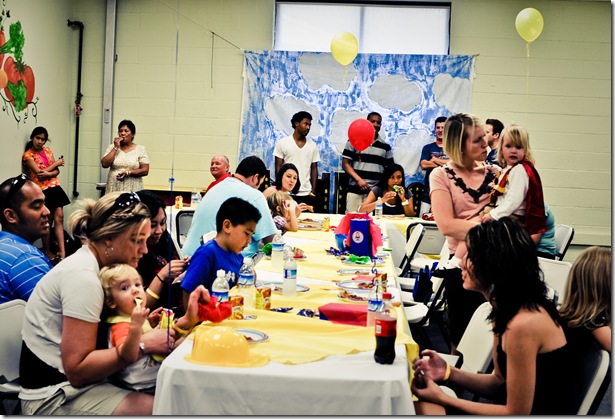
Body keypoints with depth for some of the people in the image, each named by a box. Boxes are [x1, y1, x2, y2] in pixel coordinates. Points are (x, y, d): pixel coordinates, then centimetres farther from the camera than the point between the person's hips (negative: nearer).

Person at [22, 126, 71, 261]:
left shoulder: (48, 151, 10)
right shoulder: (28, 155, -7)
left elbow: (57, 171, 5)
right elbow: (38, 173, -15)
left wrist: (47, 174, -18)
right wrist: (56, 163, -7)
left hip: (54, 187, 5)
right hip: (42, 190, -5)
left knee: (59, 217, -2)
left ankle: (62, 251, -2)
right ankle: (47, 251, 17)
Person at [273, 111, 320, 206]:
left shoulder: (313, 145, 7)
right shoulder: (282, 143, 0)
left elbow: (314, 168, 10)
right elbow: (278, 167, 0)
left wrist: (313, 191, 3)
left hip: (306, 194, 2)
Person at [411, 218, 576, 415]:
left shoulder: (523, 323, -27)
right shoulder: (507, 310, 2)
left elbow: (516, 412, -19)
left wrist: (442, 398, -13)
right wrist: (448, 372, -7)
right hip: (516, 407, 8)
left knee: (425, 408, -12)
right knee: (422, 405, -2)